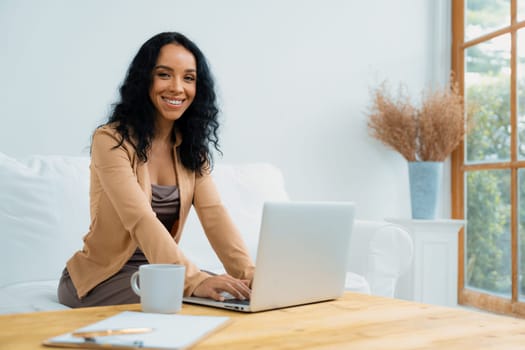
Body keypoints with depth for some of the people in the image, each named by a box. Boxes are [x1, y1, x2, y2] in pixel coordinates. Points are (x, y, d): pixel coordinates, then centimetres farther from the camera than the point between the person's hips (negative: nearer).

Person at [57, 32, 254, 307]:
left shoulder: (192, 149, 4)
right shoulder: (111, 140, -17)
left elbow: (214, 214, -9)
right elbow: (141, 220, -29)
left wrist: (248, 274, -25)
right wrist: (194, 280, -42)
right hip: (103, 277, -5)